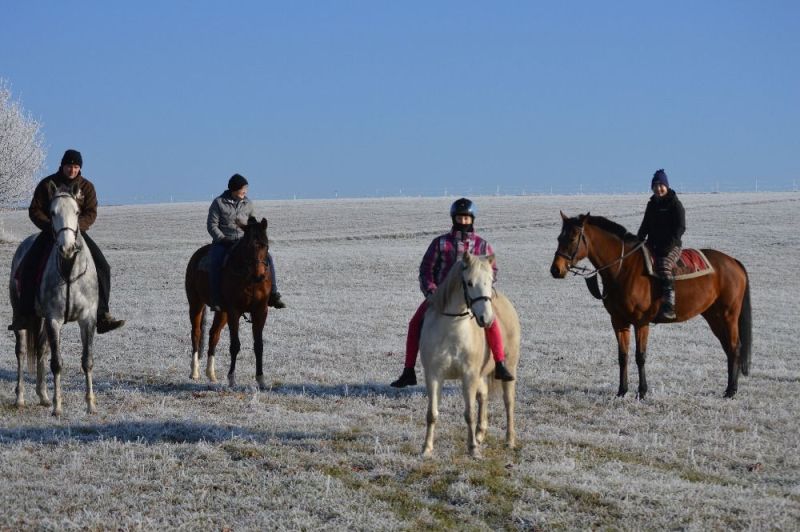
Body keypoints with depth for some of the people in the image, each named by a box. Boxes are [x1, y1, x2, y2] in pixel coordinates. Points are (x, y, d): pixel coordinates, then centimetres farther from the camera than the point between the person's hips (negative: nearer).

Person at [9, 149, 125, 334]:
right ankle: (25, 315, -10)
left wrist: (76, 224, -22)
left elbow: (91, 213, -2)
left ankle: (102, 316, -12)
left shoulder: (87, 187, 3)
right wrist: (50, 225, -17)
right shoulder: (47, 184, 0)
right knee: (28, 267, -21)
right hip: (50, 232, -1)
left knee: (102, 268, -16)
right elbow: (34, 210, 0)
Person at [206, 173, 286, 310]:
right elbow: (212, 225, -4)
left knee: (267, 257, -15)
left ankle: (272, 295, -9)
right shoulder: (219, 203, -2)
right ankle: (215, 300, -28)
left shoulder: (247, 204, 10)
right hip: (222, 242, -4)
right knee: (215, 262, -35)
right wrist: (223, 239, -16)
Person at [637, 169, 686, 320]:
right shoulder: (652, 204, 16)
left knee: (664, 268, -32)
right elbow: (645, 226, 22)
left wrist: (670, 244, -21)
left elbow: (680, 227, -11)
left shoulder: (675, 204, -5)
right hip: (653, 245, 8)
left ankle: (669, 307, -41)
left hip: (671, 247, -8)